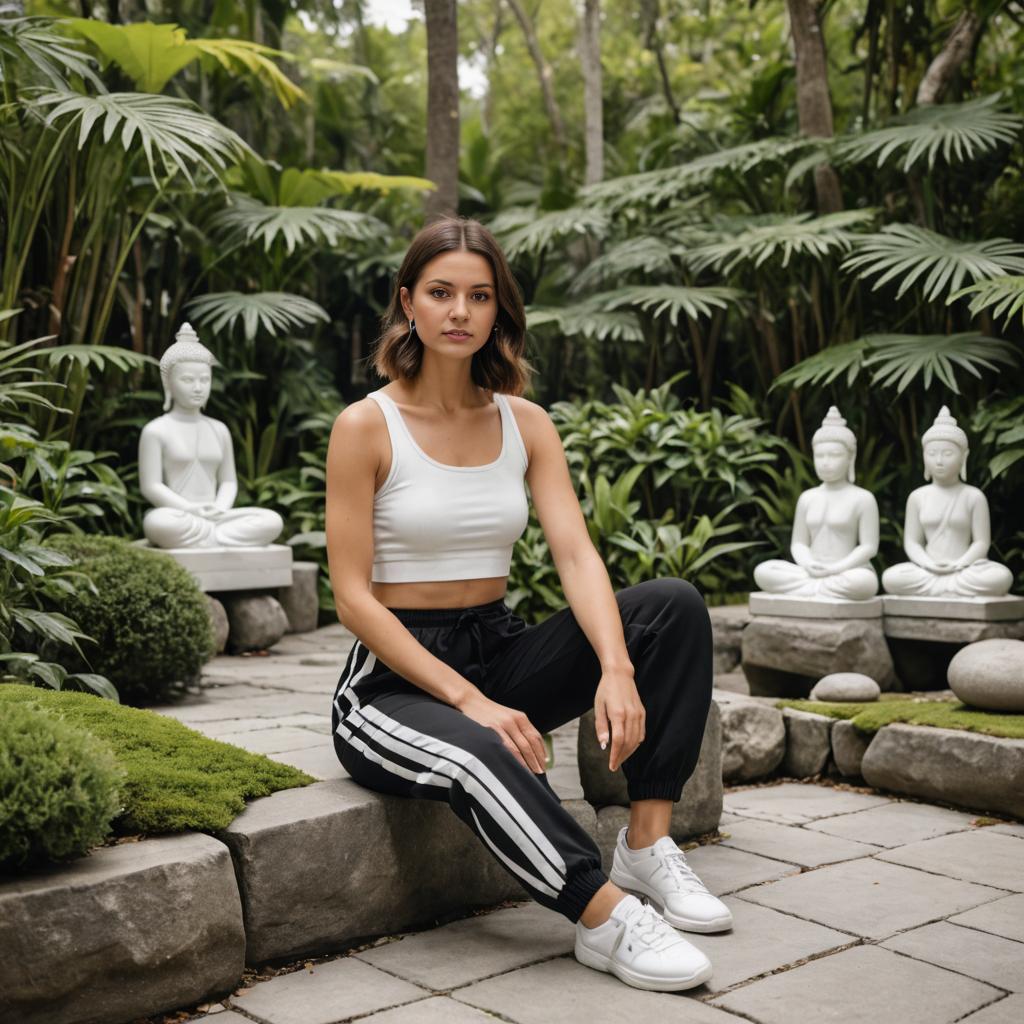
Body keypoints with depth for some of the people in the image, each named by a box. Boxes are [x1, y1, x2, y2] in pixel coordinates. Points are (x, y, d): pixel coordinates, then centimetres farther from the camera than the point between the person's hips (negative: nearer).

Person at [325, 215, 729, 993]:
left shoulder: (526, 424, 5)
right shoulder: (367, 427, -9)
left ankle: (647, 842, -14)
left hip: (500, 651, 6)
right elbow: (354, 597, -14)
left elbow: (577, 556, -7)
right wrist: (469, 700, -24)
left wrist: (618, 669, -26)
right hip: (395, 680, -5)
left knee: (675, 605, -14)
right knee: (482, 753, -41)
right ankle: (608, 921, -28)